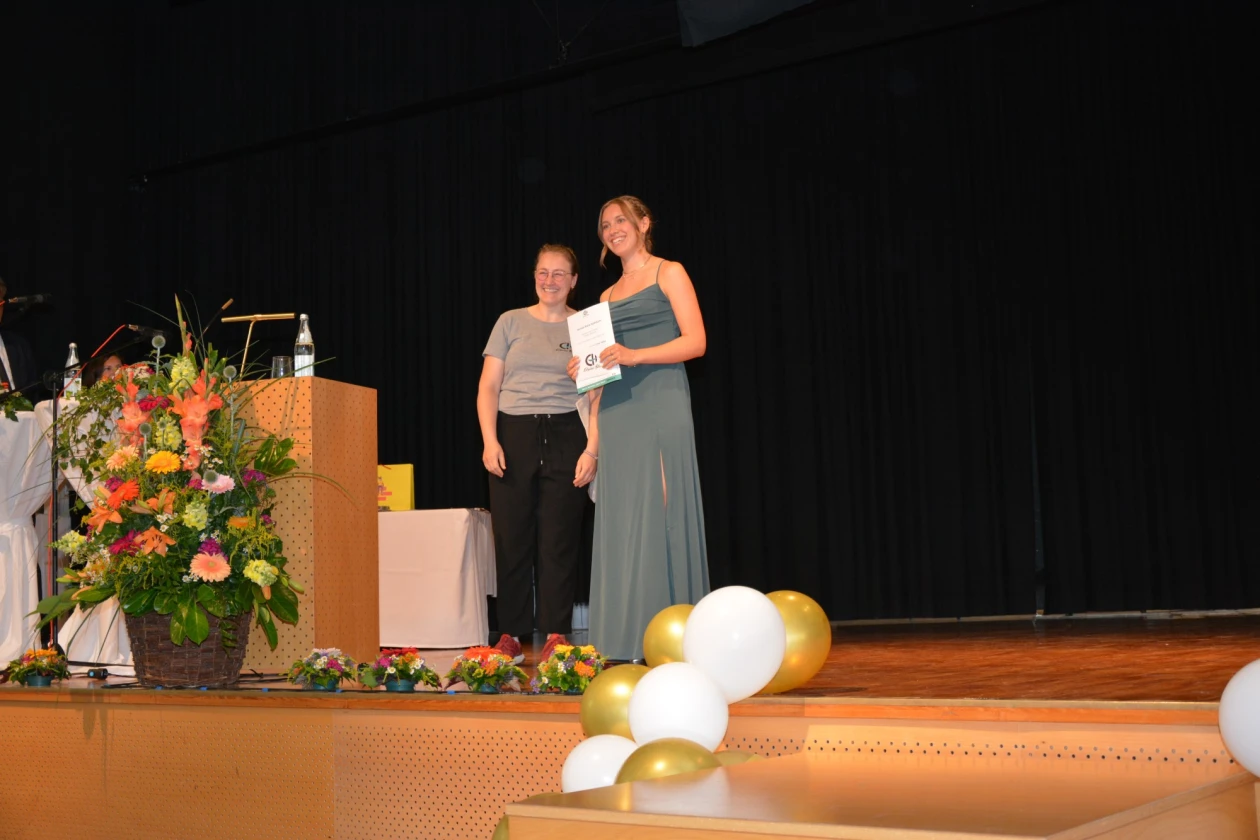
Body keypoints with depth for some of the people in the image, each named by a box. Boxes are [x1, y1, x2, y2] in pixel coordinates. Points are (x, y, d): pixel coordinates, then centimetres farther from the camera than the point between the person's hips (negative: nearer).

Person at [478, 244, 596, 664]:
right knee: (512, 538, 0)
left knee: (559, 540, -2)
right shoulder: (512, 322, 10)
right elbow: (489, 386, 7)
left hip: (565, 436, -1)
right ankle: (511, 634, 7)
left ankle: (556, 634, 4)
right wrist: (489, 441, -5)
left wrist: (591, 450, -6)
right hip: (514, 435, 1)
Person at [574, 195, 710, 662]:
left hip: (660, 404, -6)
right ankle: (626, 641, 2)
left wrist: (635, 356, -17)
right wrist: (594, 422, 6)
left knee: (660, 514, -9)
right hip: (617, 412, 6)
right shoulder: (608, 295, 22)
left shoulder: (669, 274, 5)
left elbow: (696, 341, -5)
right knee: (621, 520, 0)